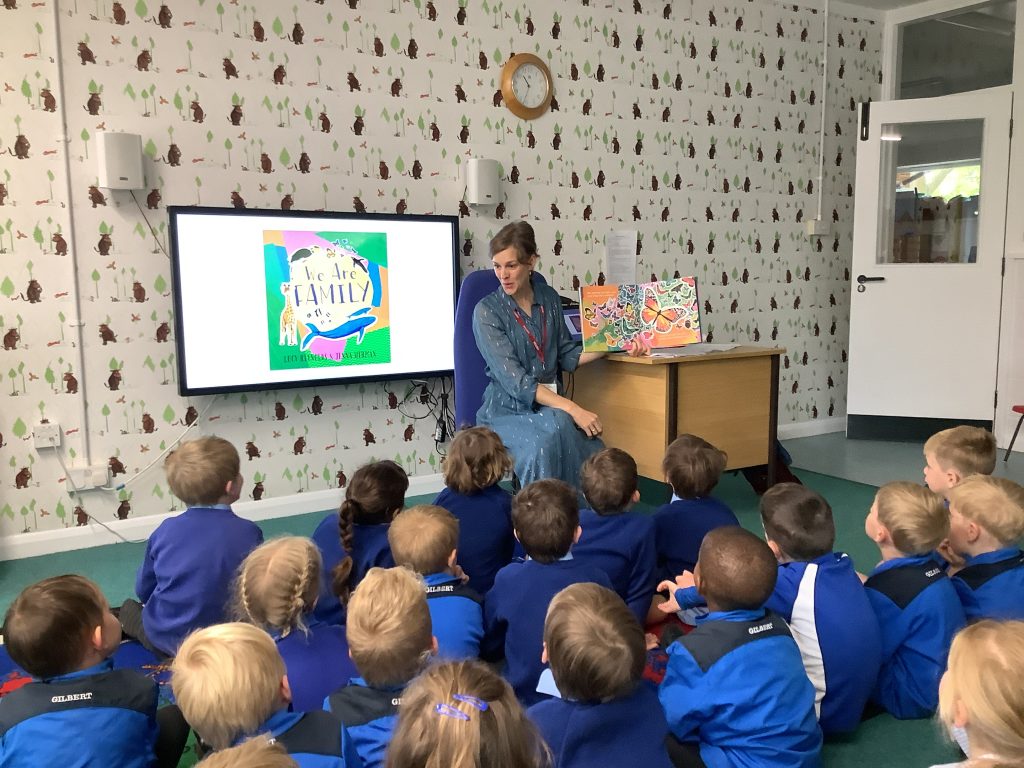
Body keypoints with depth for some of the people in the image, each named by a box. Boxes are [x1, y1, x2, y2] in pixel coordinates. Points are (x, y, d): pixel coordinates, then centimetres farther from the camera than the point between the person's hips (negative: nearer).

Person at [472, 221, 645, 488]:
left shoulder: (549, 298, 6)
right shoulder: (487, 311, -9)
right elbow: (515, 381, -17)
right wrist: (572, 409, -25)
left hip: (552, 403, 4)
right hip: (508, 409, -4)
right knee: (558, 427, -36)